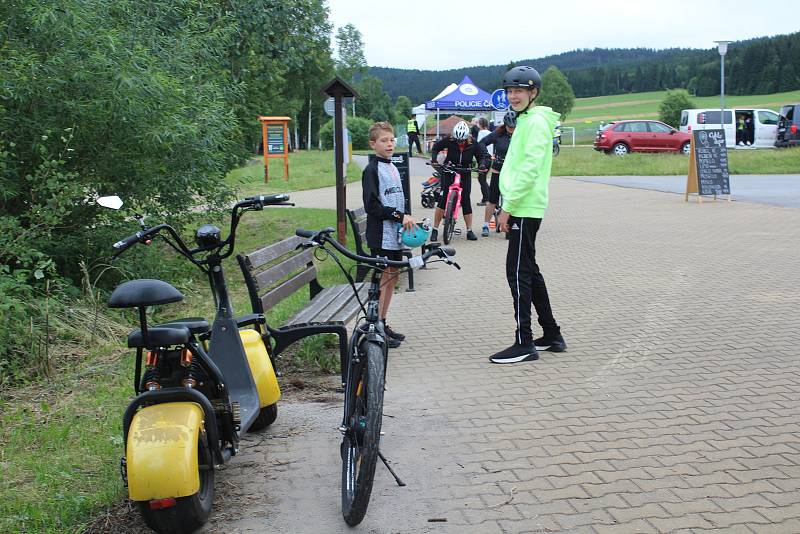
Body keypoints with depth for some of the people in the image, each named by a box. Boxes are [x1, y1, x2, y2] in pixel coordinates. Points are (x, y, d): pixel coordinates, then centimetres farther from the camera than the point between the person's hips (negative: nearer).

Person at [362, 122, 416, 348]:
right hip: (381, 235, -8)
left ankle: (383, 324, 21)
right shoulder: (371, 170, -10)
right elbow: (372, 206, -17)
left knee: (392, 276, 12)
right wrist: (400, 216, -19)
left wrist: (407, 217, 4)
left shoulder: (393, 168, 16)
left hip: (395, 235, 8)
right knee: (384, 278, -8)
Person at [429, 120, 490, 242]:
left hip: (465, 174, 1)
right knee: (443, 199, -8)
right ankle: (435, 229, -1)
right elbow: (436, 147, 1)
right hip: (449, 173, -1)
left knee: (466, 200, -2)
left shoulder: (473, 144, -13)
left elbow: (483, 155, -2)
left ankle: (469, 230, 8)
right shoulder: (449, 140, -14)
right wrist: (434, 159, -15)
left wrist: (483, 164, -22)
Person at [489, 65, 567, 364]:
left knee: (519, 272, -8)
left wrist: (508, 206, -20)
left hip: (524, 208, -10)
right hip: (522, 208, 10)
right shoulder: (525, 121, 20)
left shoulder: (536, 122, -12)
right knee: (529, 271, 14)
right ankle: (552, 336, 21)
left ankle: (524, 344, -4)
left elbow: (530, 169, -20)